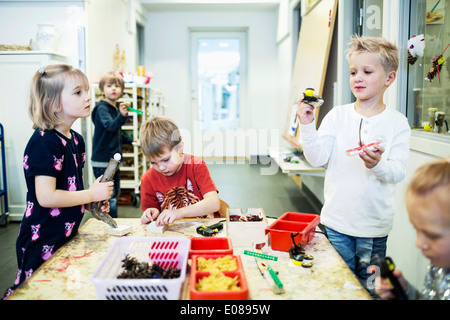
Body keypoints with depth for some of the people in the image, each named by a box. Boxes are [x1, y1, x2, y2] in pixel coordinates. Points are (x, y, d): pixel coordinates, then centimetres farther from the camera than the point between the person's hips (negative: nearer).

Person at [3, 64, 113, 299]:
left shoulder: (76, 140, 6)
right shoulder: (44, 143, -21)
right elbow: (46, 197, -26)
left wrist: (91, 204, 1)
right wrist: (91, 194, -18)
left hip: (66, 237, 9)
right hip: (42, 244, -9)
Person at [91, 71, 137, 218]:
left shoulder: (117, 108, 12)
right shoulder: (102, 108, -13)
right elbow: (110, 126, -34)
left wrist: (130, 140, 19)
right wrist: (122, 116, -50)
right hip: (102, 161, -9)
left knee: (115, 194, 18)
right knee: (109, 197, -9)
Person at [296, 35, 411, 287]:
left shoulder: (397, 122, -2)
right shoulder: (337, 115, -1)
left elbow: (399, 172, -9)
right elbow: (317, 158, -9)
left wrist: (378, 165, -29)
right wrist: (307, 126, -20)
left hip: (374, 226, 0)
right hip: (336, 221, 0)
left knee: (368, 286, 14)